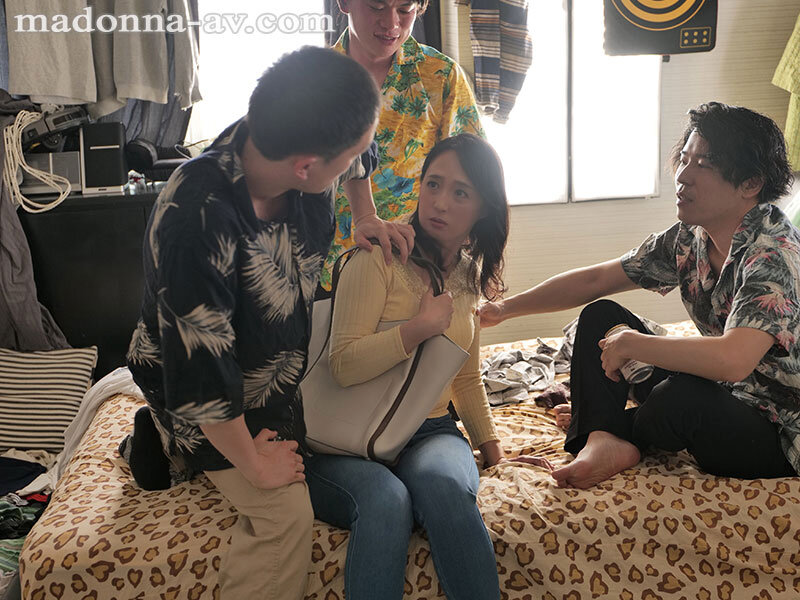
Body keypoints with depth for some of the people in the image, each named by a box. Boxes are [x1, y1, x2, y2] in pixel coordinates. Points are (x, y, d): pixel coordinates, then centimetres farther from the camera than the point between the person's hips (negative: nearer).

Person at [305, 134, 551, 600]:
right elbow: (344, 366, -16)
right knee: (385, 500, -37)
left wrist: (493, 448, 16)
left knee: (442, 483, -33)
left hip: (430, 433, 4)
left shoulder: (469, 277, 13)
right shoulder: (380, 260, -7)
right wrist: (422, 325, -17)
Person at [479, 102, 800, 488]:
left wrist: (629, 344, -29)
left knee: (679, 398, -40)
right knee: (600, 316, 3)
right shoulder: (689, 239, -2)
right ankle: (604, 439, -17)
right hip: (720, 401, 8)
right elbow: (596, 279, 3)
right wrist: (506, 308, -2)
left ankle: (619, 430, -4)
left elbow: (732, 360, -42)